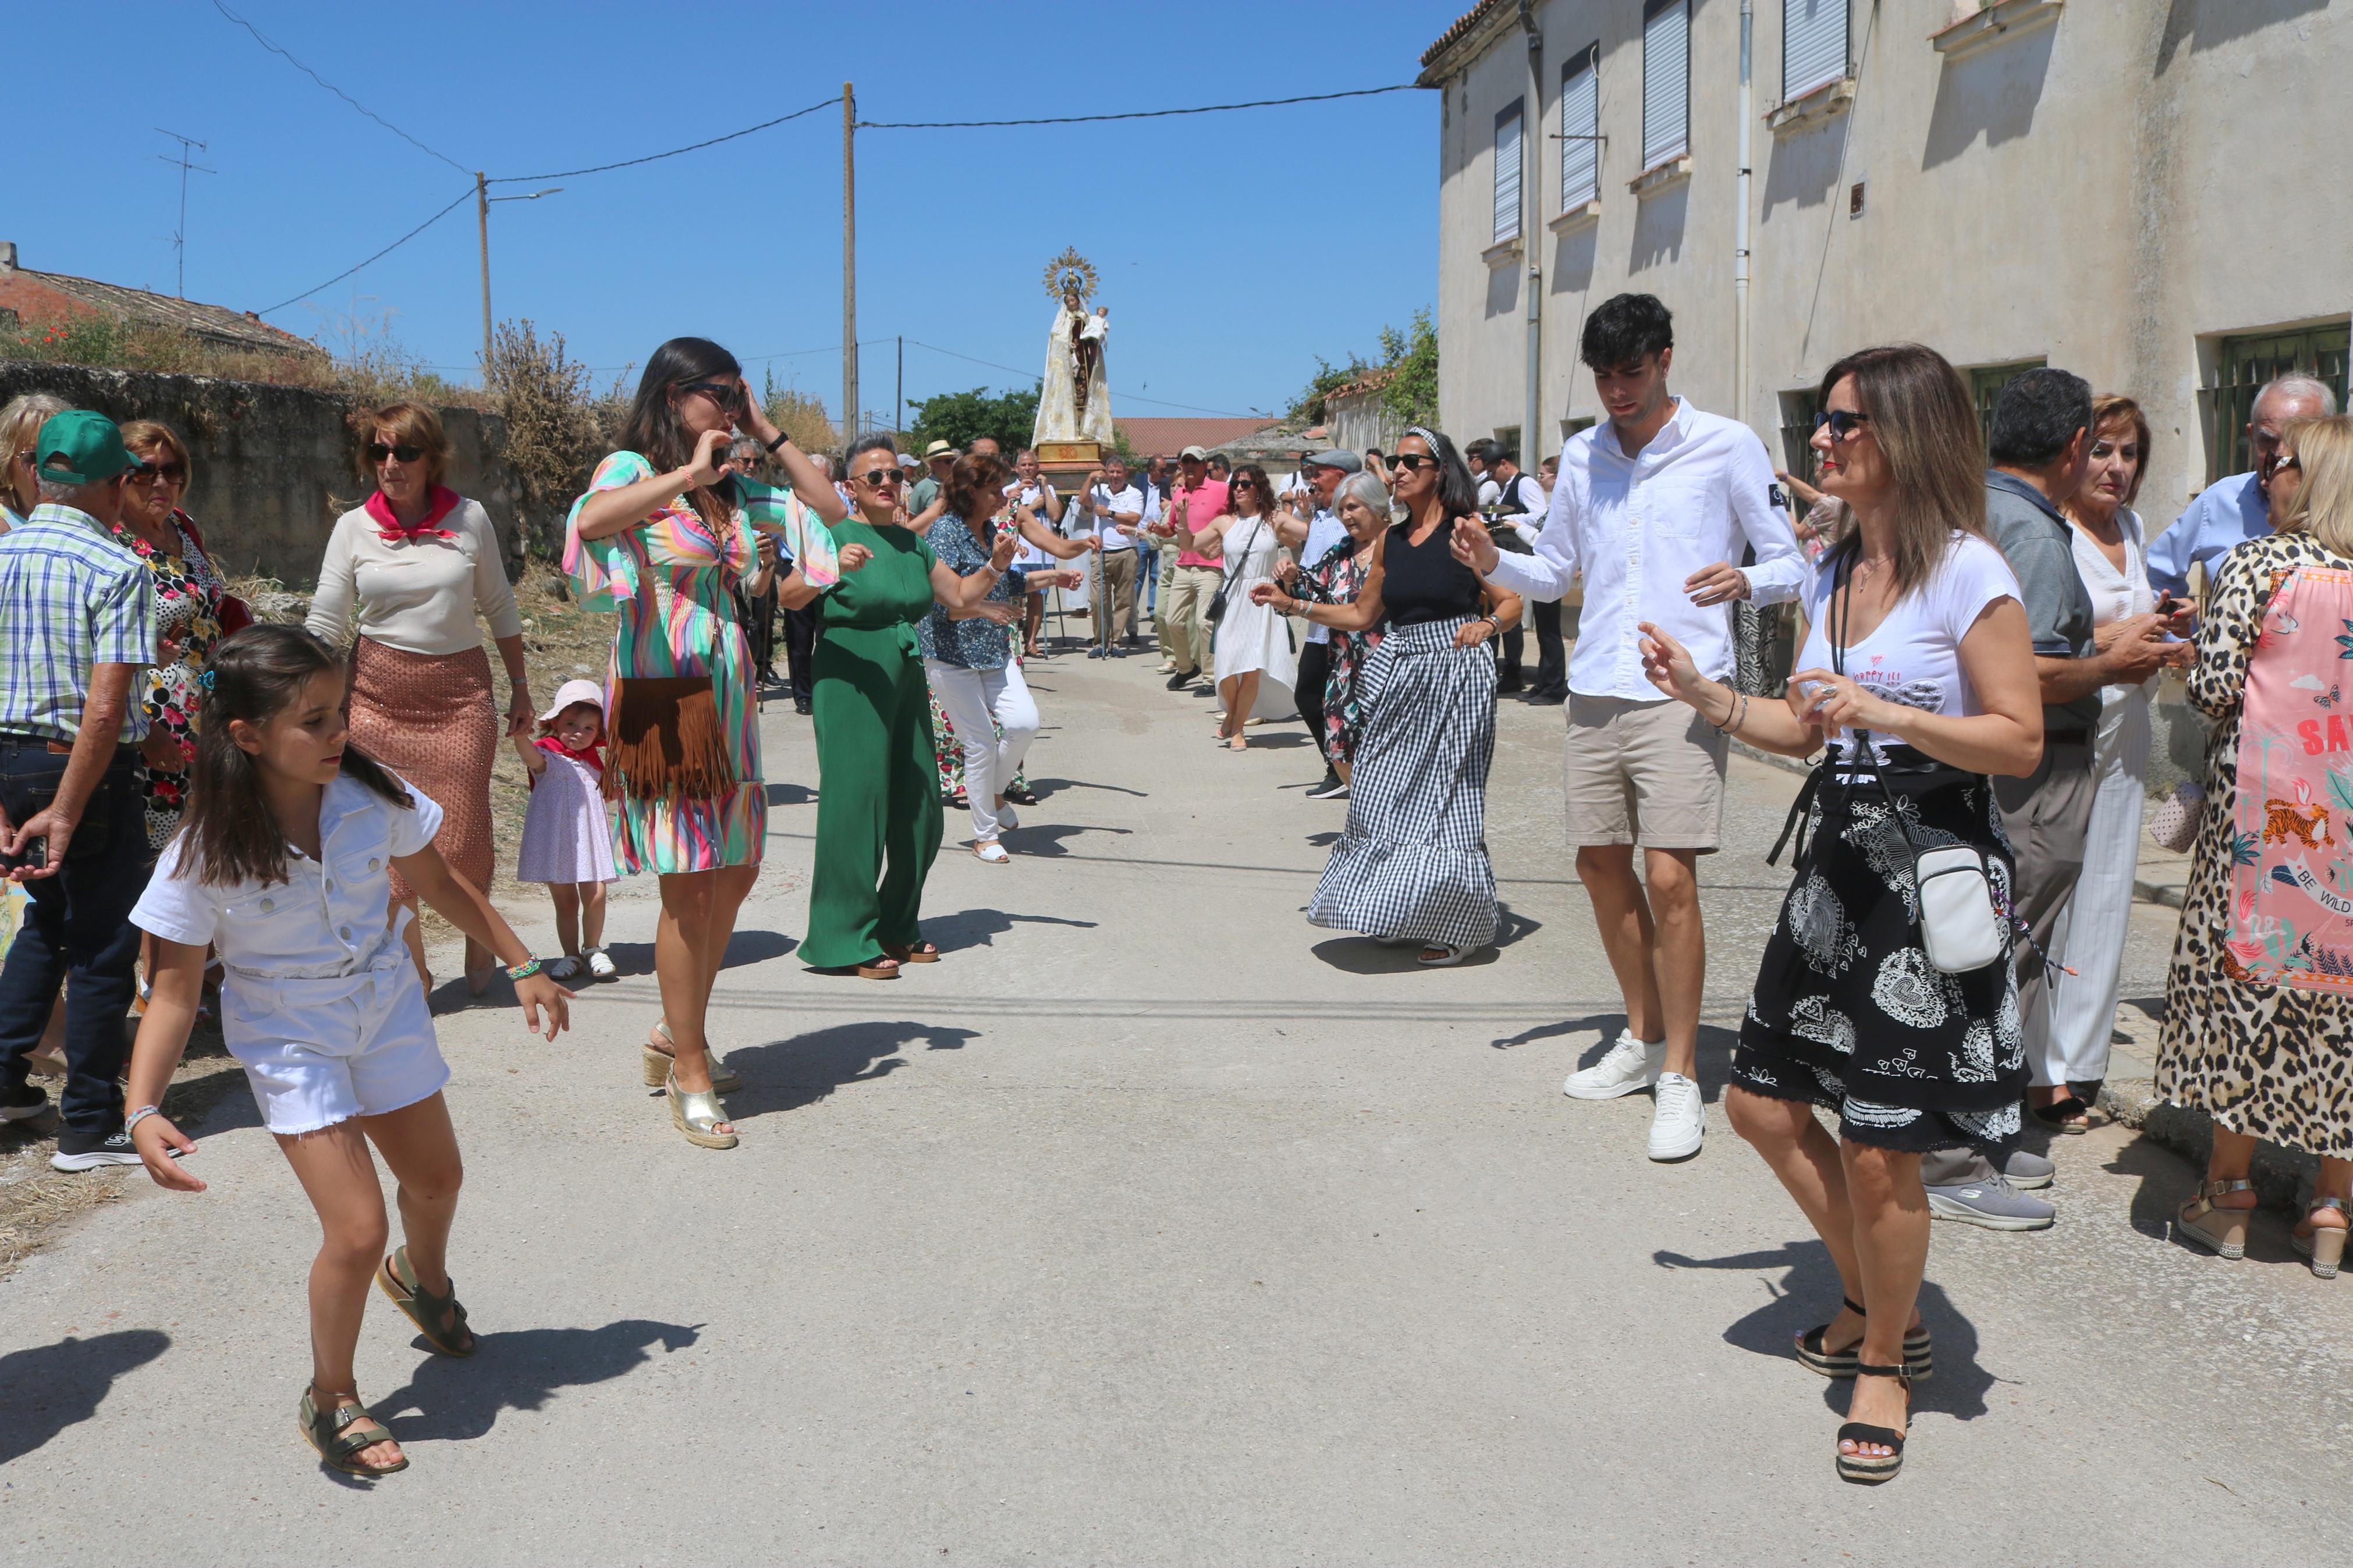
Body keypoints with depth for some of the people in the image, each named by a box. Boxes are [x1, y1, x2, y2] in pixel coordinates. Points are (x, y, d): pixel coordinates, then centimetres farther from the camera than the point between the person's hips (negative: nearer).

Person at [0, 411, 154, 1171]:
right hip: (88, 768, -6)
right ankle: (90, 1128, 14)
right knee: (102, 945, 6)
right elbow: (106, 708, -22)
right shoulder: (118, 569, -14)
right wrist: (66, 815, -18)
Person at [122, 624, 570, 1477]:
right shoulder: (206, 855, -25)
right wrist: (143, 1110, -30)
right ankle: (331, 1399, 17)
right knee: (357, 1231, -10)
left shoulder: (372, 797, -17)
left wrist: (523, 966, 7)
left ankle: (422, 1276, 59)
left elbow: (438, 883, 1)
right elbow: (174, 993, -19)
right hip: (289, 1039, -4)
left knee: (436, 1178, 22)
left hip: (387, 1005, 4)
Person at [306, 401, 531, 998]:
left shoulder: (469, 518, 0)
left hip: (460, 691, -1)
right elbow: (325, 624, 2)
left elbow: (500, 608, 10)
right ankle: (411, 968, 12)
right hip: (378, 693, 1)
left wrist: (520, 686, 12)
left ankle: (479, 935, 27)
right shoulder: (354, 528, 1)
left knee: (464, 839, -2)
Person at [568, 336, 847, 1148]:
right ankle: (689, 1071, 8)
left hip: (728, 697, 8)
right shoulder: (632, 470, -8)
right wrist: (689, 474, -25)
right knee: (690, 888, -4)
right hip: (662, 698, -8)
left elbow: (827, 504, 15)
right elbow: (591, 521, -30)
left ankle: (676, 1035, 30)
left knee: (736, 873, 13)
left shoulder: (736, 487, 13)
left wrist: (766, 432, 9)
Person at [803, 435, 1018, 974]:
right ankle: (847, 940, 1)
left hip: (907, 683, 7)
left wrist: (995, 566, 4)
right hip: (851, 683, -7)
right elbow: (789, 596, -17)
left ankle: (897, 928, 23)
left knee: (918, 810, 9)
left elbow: (961, 595, 20)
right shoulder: (836, 535, -5)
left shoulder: (912, 542, 15)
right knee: (856, 803, -7)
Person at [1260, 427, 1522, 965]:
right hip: (1399, 673, 6)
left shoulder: (1466, 529, -5)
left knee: (1446, 799, -1)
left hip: (1454, 673, -6)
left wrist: (1486, 624, -25)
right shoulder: (1390, 540, 12)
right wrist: (1293, 605, 13)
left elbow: (1511, 602, -5)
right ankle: (1401, 916, 21)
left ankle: (1453, 927, 12)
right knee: (1386, 795, 4)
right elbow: (1362, 615, 19)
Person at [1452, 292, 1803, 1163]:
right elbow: (1555, 571, 19)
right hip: (1594, 690, 6)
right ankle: (1644, 1037, 30)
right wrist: (1495, 562, -1)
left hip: (1683, 690, -5)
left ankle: (1680, 1076, 1)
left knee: (1669, 878, -10)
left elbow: (1790, 564, 1)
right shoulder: (1581, 455, 13)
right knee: (1602, 864, 11)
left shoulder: (1727, 446, -1)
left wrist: (1743, 581, -21)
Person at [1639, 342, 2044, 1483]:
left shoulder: (1967, 571, -12)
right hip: (1835, 864, 8)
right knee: (1762, 1104, 12)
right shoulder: (1832, 571, 11)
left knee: (1878, 1153, -2)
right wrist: (1702, 693, 6)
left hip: (1931, 875, -8)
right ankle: (1876, 1306, 34)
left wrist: (1887, 713, -24)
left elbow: (2021, 741, -14)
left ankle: (1886, 1363, 22)